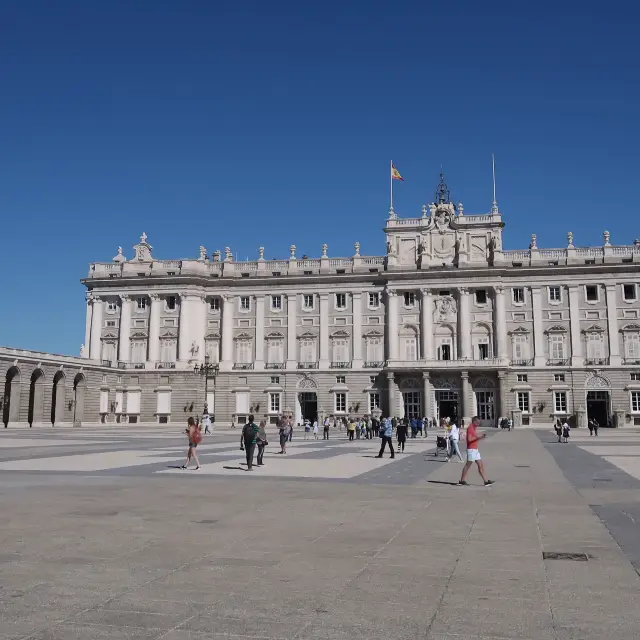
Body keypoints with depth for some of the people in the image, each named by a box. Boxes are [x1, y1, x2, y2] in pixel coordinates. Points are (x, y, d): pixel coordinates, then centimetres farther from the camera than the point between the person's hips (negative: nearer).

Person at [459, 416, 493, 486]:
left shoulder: (474, 428, 17)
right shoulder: (470, 428, -13)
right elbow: (469, 439, -23)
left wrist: (481, 436, 10)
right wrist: (477, 437, -22)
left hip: (475, 449, 10)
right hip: (471, 449, -10)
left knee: (481, 465, 8)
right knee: (468, 465, -4)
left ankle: (485, 480, 9)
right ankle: (462, 480, 3)